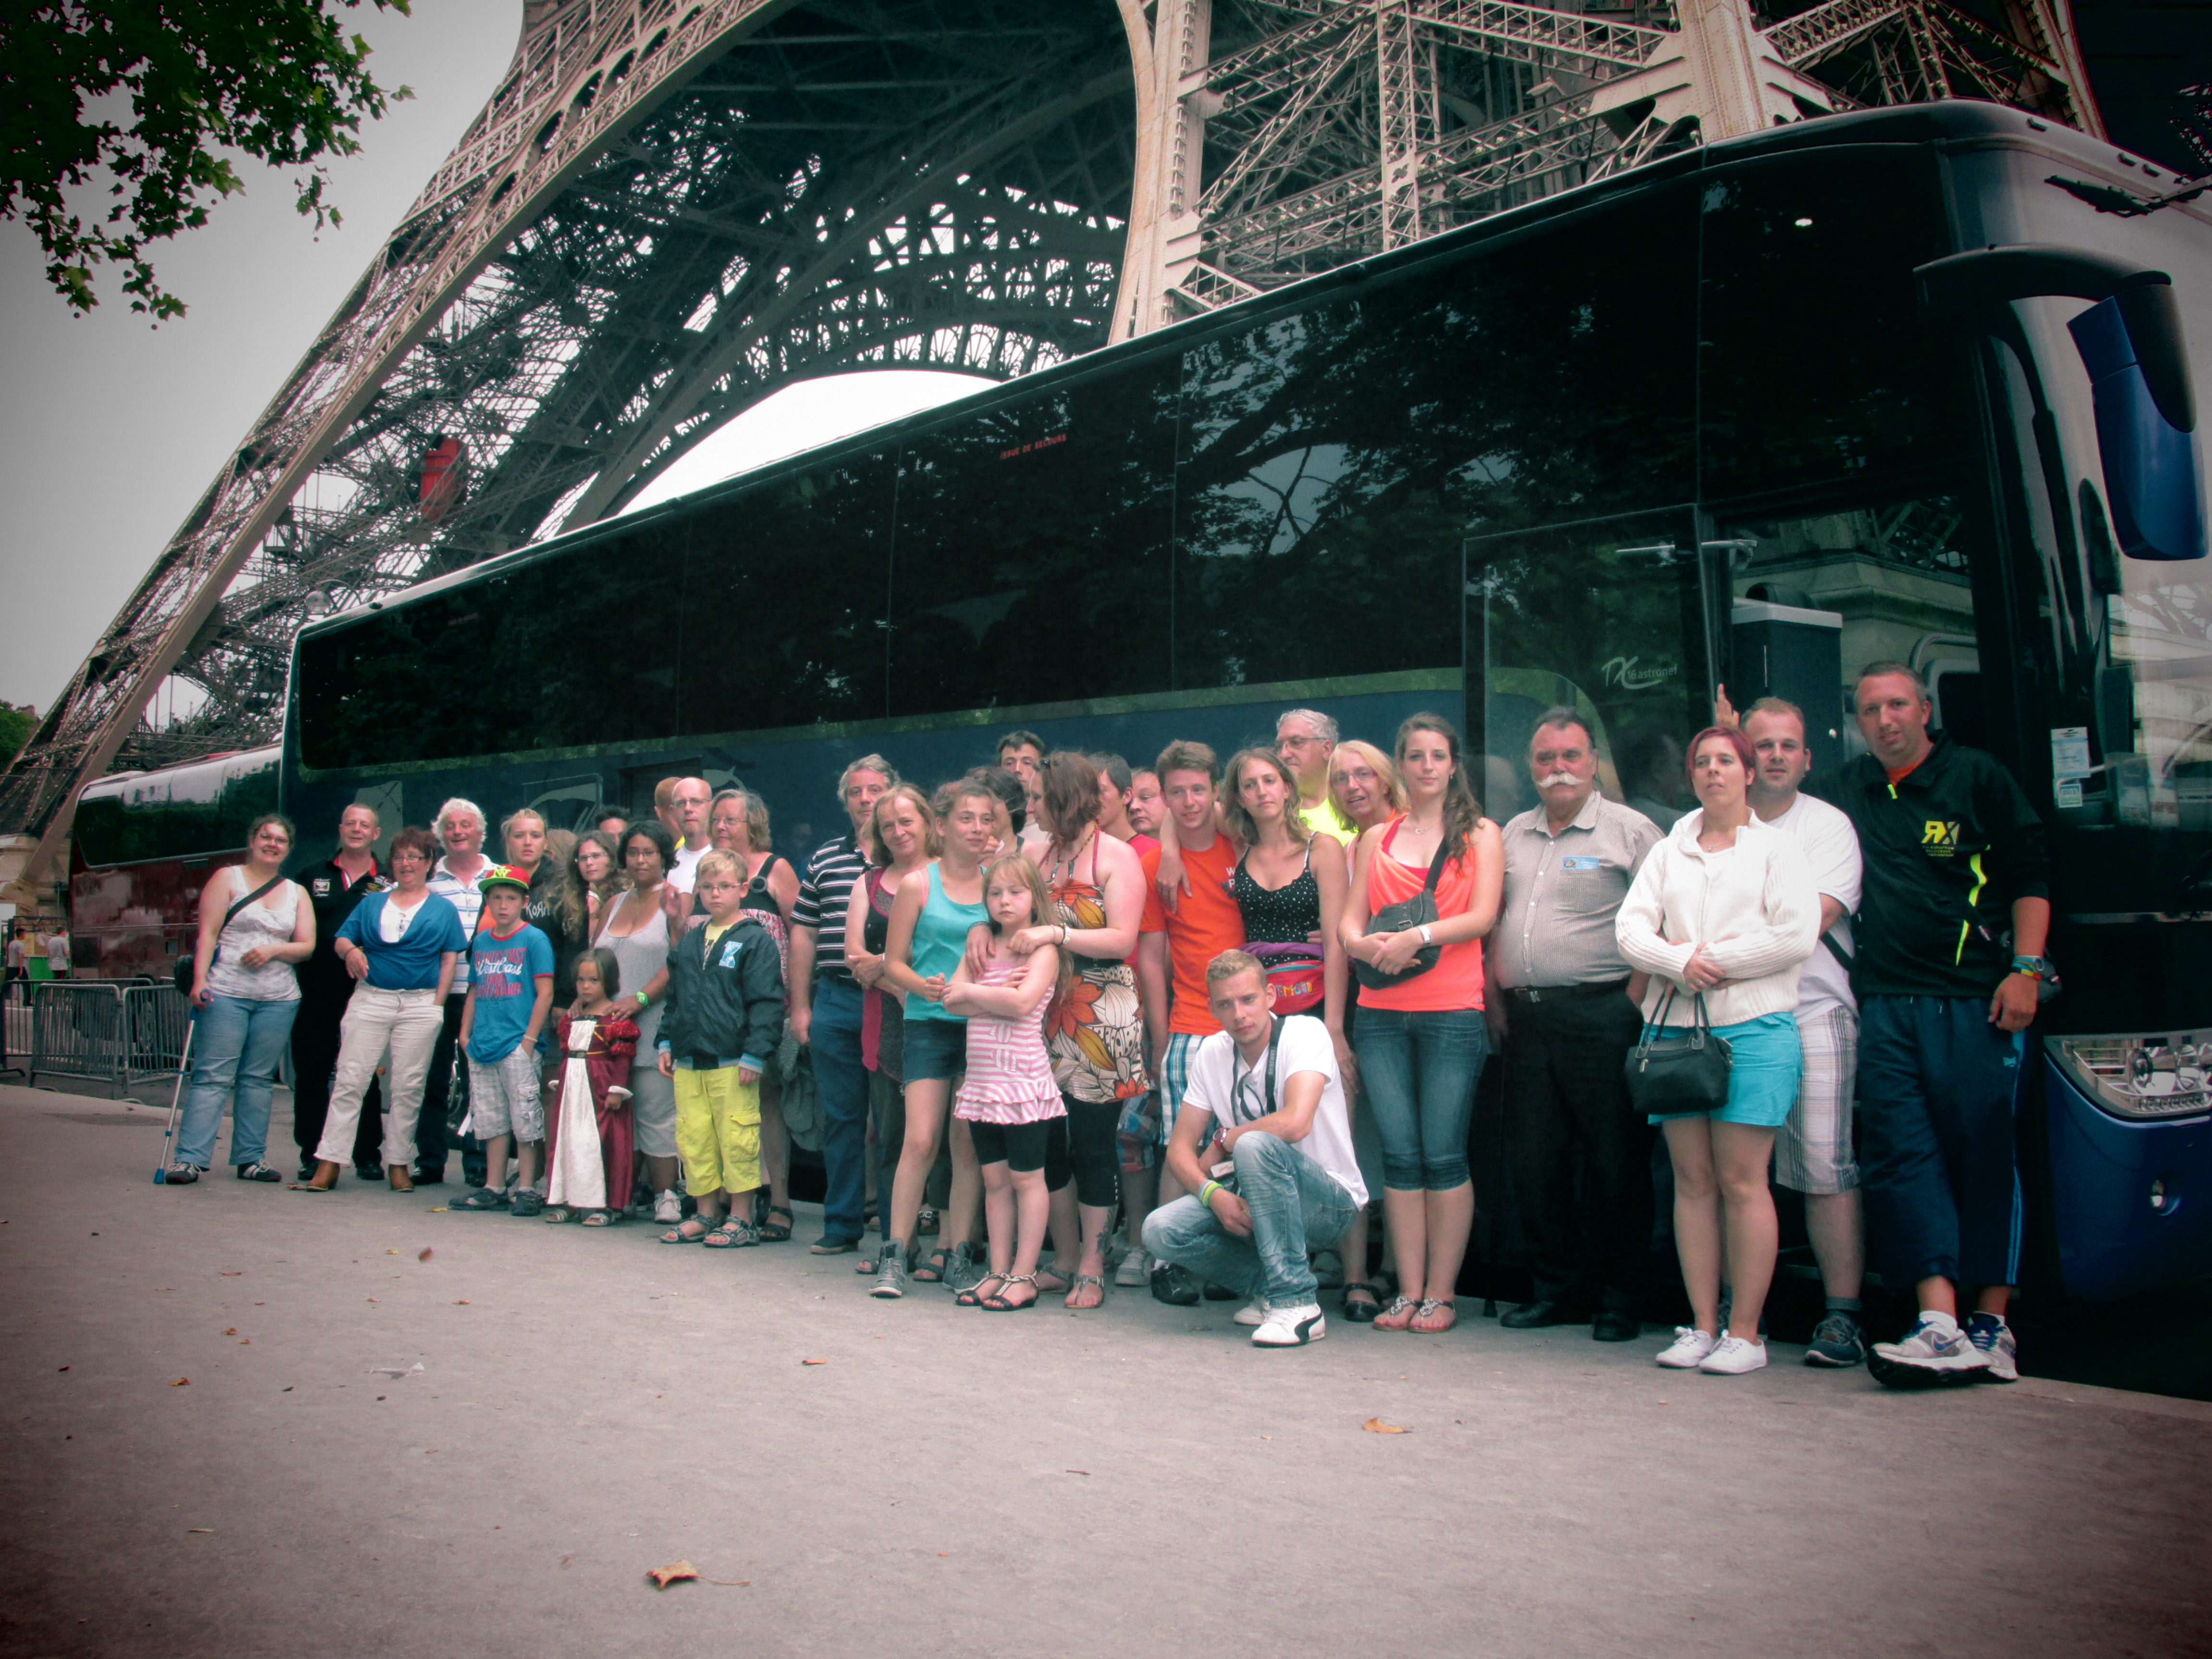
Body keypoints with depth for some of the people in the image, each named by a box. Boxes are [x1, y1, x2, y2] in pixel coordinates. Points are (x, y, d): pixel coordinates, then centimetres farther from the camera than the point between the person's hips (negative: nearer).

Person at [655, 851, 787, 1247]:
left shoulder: (756, 940, -4)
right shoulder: (688, 943, 16)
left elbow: (766, 1003, -9)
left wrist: (754, 1054, -13)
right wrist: (666, 1042, 16)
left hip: (733, 1062, -6)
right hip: (689, 1061, 6)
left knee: (737, 1139, -3)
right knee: (693, 1139, 9)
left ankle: (741, 1218, 7)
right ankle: (707, 1213, 21)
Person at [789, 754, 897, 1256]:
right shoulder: (823, 859, 13)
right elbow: (803, 933, 14)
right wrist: (800, 1006, 9)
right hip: (835, 1002, 4)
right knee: (840, 1117, 10)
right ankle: (841, 1225, 21)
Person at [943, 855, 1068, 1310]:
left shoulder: (1043, 949, -6)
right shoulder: (983, 945, 11)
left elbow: (1023, 1002, -21)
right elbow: (952, 1000, 2)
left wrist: (973, 991, -8)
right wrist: (997, 995, -12)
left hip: (1022, 1081, -6)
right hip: (982, 1080, 6)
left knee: (1027, 1178, 2)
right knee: (995, 1179, 11)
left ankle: (1023, 1276, 7)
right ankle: (999, 1272, 18)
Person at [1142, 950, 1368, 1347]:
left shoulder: (1306, 1032, -16)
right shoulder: (1212, 1053, 1)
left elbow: (1295, 1123, -33)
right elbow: (1179, 1149, 0)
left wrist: (1224, 1142, -15)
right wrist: (1213, 1193, -21)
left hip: (1330, 1203, -6)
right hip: (1255, 1201, 6)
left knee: (1254, 1145, -35)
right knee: (1161, 1230, -19)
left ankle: (1297, 1303, -24)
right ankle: (1268, 1285, 3)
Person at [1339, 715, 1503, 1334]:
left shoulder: (1480, 834, 8)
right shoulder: (1375, 839, 16)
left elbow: (1483, 916, -3)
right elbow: (1349, 920, 11)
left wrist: (1418, 937, -17)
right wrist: (1363, 944, -12)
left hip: (1452, 1010, -3)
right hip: (1382, 1013, 3)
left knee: (1443, 1156, -3)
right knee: (1400, 1155, 3)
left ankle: (1442, 1294, 7)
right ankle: (1409, 1291, 10)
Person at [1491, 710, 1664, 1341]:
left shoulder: (1630, 829, -1)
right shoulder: (1514, 834, 17)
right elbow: (1495, 922, 20)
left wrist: (1633, 1002, -13)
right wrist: (1495, 999, 11)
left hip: (1600, 1015, -5)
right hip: (1526, 1017, 6)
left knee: (1614, 1160, -1)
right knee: (1535, 1159, 8)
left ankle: (1617, 1298, 11)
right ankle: (1554, 1288, 21)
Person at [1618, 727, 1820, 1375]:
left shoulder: (1777, 847, 8)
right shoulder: (1667, 852, 18)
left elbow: (1796, 936, -5)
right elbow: (1630, 927, 7)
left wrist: (1713, 959, -7)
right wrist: (1680, 962, -12)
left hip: (1752, 1027, -3)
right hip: (1675, 1025, 4)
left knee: (1741, 1180, -6)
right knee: (1692, 1180, 3)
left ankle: (1745, 1333, 0)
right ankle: (1702, 1326, 8)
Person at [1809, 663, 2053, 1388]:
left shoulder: (1977, 776, 7)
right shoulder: (1845, 791, 17)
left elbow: (2031, 876, 3)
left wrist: (2026, 969, -6)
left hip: (1975, 1000, -3)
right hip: (1885, 1003, 3)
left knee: (1984, 1156, -1)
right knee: (1901, 1154, -6)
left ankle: (1992, 1327, 5)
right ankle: (1942, 1326, -7)